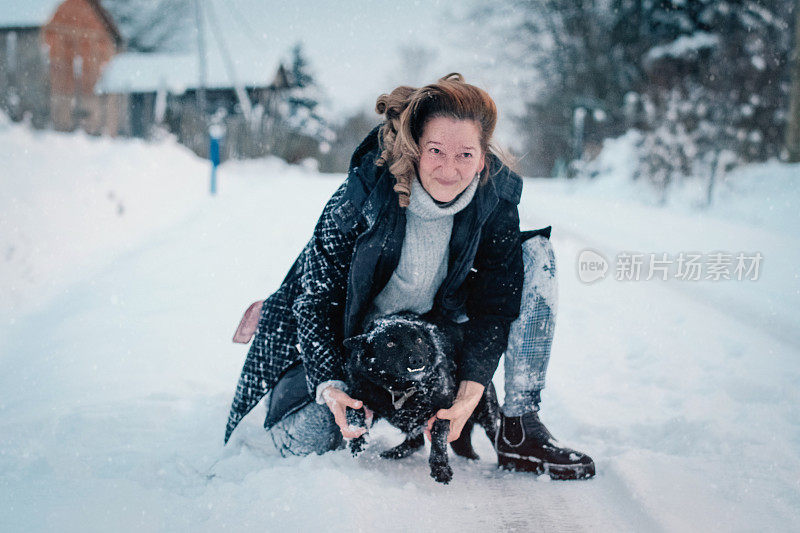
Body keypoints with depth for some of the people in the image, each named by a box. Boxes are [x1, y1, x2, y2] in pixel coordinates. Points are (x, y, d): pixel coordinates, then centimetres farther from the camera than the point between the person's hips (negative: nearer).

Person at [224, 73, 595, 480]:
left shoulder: (496, 199, -20)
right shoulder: (364, 193, -29)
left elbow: (497, 302, -16)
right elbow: (316, 292, -22)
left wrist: (470, 393, -29)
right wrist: (330, 385, -34)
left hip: (436, 323, 3)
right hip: (354, 329, -3)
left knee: (535, 252, -15)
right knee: (301, 441, -19)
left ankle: (519, 428, -15)